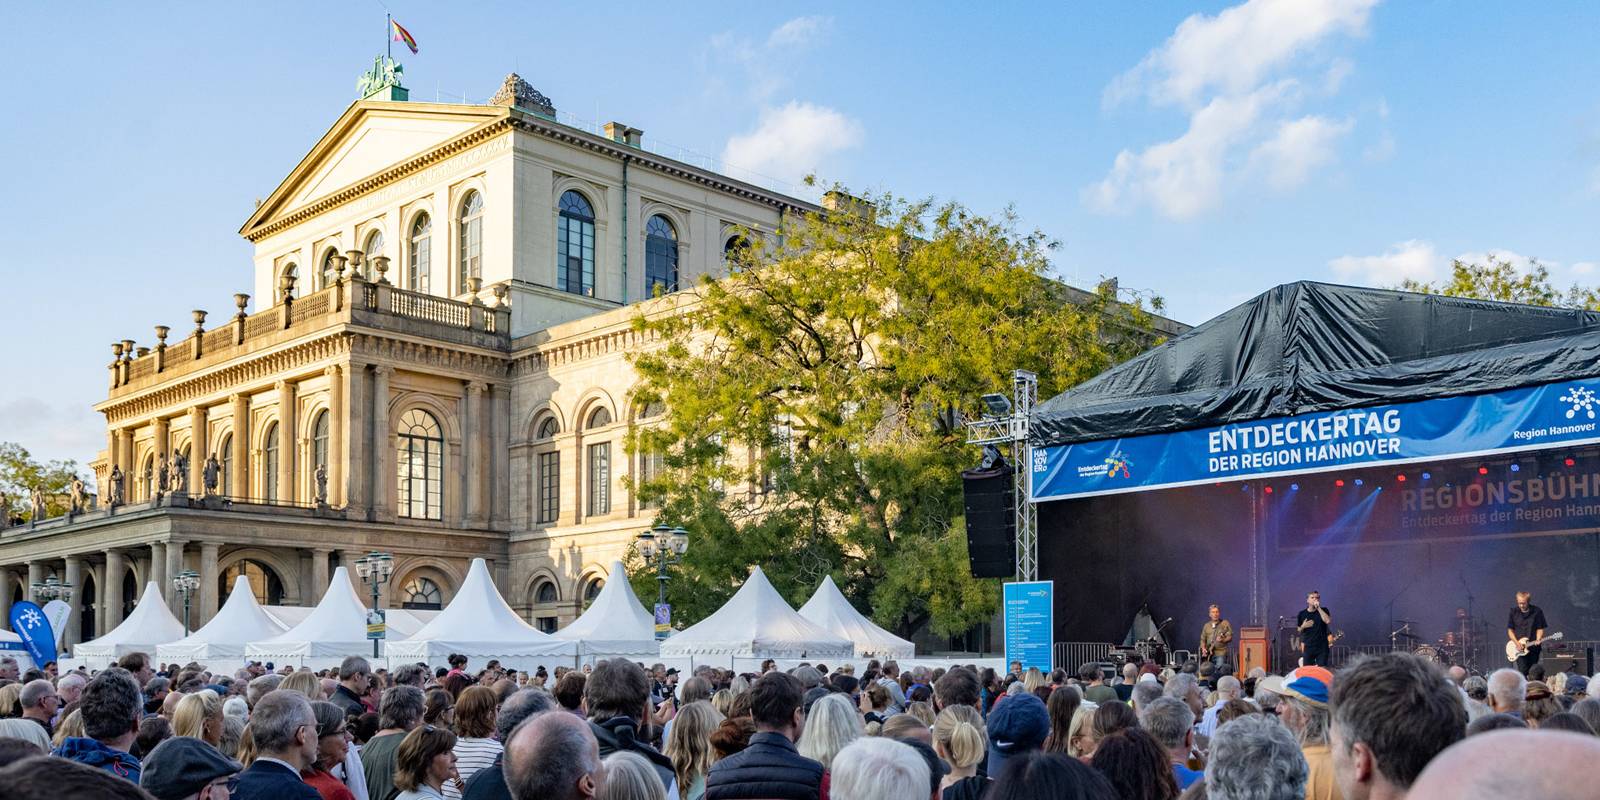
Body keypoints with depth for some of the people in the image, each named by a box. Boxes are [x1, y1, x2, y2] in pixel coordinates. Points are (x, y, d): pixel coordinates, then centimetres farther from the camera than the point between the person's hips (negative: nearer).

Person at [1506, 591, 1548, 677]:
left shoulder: (1537, 612, 0)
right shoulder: (1514, 611, 2)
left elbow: (1540, 628, 2)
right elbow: (1510, 629, 5)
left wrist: (1538, 640, -16)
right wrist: (1517, 643, -7)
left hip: (1533, 647, 1)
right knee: (1522, 671, -13)